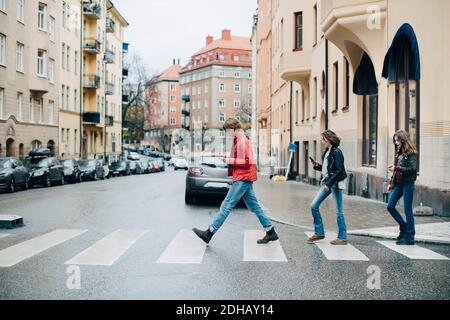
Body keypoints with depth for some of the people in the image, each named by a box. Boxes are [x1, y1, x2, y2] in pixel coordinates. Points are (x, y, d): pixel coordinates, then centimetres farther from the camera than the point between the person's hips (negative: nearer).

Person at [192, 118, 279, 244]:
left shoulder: (241, 141, -14)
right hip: (245, 178, 10)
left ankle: (209, 233, -4)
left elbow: (246, 162, -19)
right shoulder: (240, 140, 18)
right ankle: (271, 232, 13)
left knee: (227, 205, -7)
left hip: (243, 178, -10)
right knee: (254, 206, 11)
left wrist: (230, 160, -15)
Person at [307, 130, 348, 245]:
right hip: (326, 182, 9)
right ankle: (319, 233, 15)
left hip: (335, 184, -9)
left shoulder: (336, 152, -14)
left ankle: (342, 238, 9)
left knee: (339, 211, -1)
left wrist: (329, 183, -21)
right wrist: (317, 166, 4)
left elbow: (339, 171, -18)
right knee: (314, 205, 5)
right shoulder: (327, 152, 13)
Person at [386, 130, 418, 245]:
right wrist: (391, 183, 14)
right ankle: (404, 227, 24)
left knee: (408, 210, -1)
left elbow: (412, 169, -21)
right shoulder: (398, 153, 11)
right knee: (390, 206, 6)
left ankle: (409, 237, 8)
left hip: (408, 184, -8)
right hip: (398, 184, 8)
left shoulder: (411, 153, -12)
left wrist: (397, 168, -23)